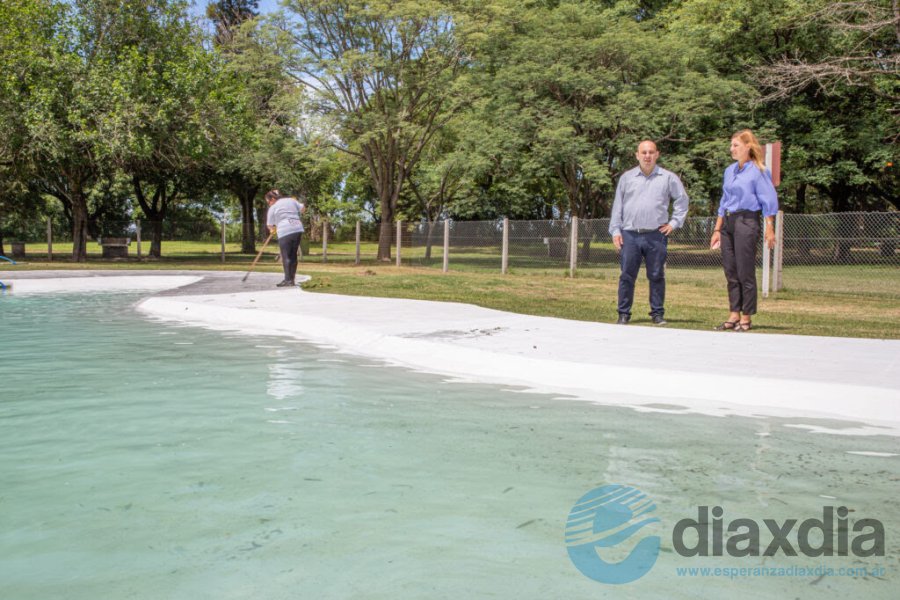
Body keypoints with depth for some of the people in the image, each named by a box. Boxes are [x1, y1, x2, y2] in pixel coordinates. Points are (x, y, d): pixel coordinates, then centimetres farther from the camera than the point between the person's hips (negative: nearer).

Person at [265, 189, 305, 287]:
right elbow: (302, 208, 17)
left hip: (285, 232, -6)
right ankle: (292, 279, 12)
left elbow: (270, 225, 4)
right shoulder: (291, 200, 14)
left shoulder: (273, 208, 1)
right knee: (293, 255, 10)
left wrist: (272, 229, 24)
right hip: (298, 229, 6)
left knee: (286, 256, -3)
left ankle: (288, 280, -10)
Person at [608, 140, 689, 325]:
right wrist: (615, 230, 3)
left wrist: (674, 222, 6)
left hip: (656, 236, -1)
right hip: (630, 235, 1)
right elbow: (617, 206, 10)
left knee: (656, 276, 4)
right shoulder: (627, 177, 10)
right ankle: (623, 314, 7)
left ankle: (657, 313, 12)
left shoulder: (668, 178, 6)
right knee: (627, 276, 1)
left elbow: (682, 199, 14)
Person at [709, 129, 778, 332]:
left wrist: (770, 229, -14)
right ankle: (734, 315, 15)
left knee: (745, 273, -3)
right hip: (728, 223, 7)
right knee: (730, 272, 8)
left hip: (746, 222, -7)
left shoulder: (758, 171, -5)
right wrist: (717, 229, 18)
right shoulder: (729, 171, 15)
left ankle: (746, 318, 4)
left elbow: (769, 201, -7)